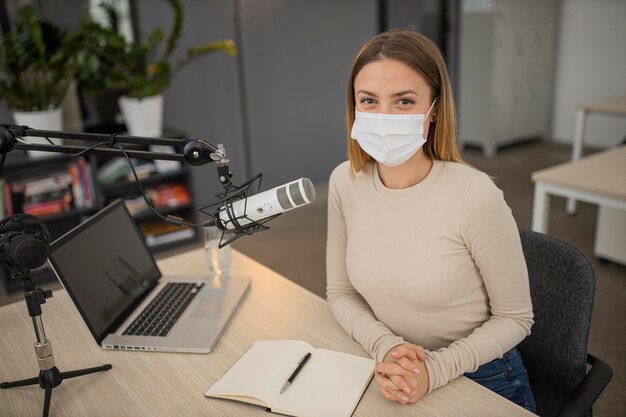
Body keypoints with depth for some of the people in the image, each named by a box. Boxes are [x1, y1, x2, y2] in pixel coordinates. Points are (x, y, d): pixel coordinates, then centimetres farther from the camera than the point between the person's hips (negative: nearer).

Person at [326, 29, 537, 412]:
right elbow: (341, 292, 1)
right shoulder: (345, 182, -10)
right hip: (394, 378, 3)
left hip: (481, 382, -2)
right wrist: (386, 346, -15)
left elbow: (515, 318, -9)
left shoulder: (475, 195, -23)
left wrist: (436, 370, -20)